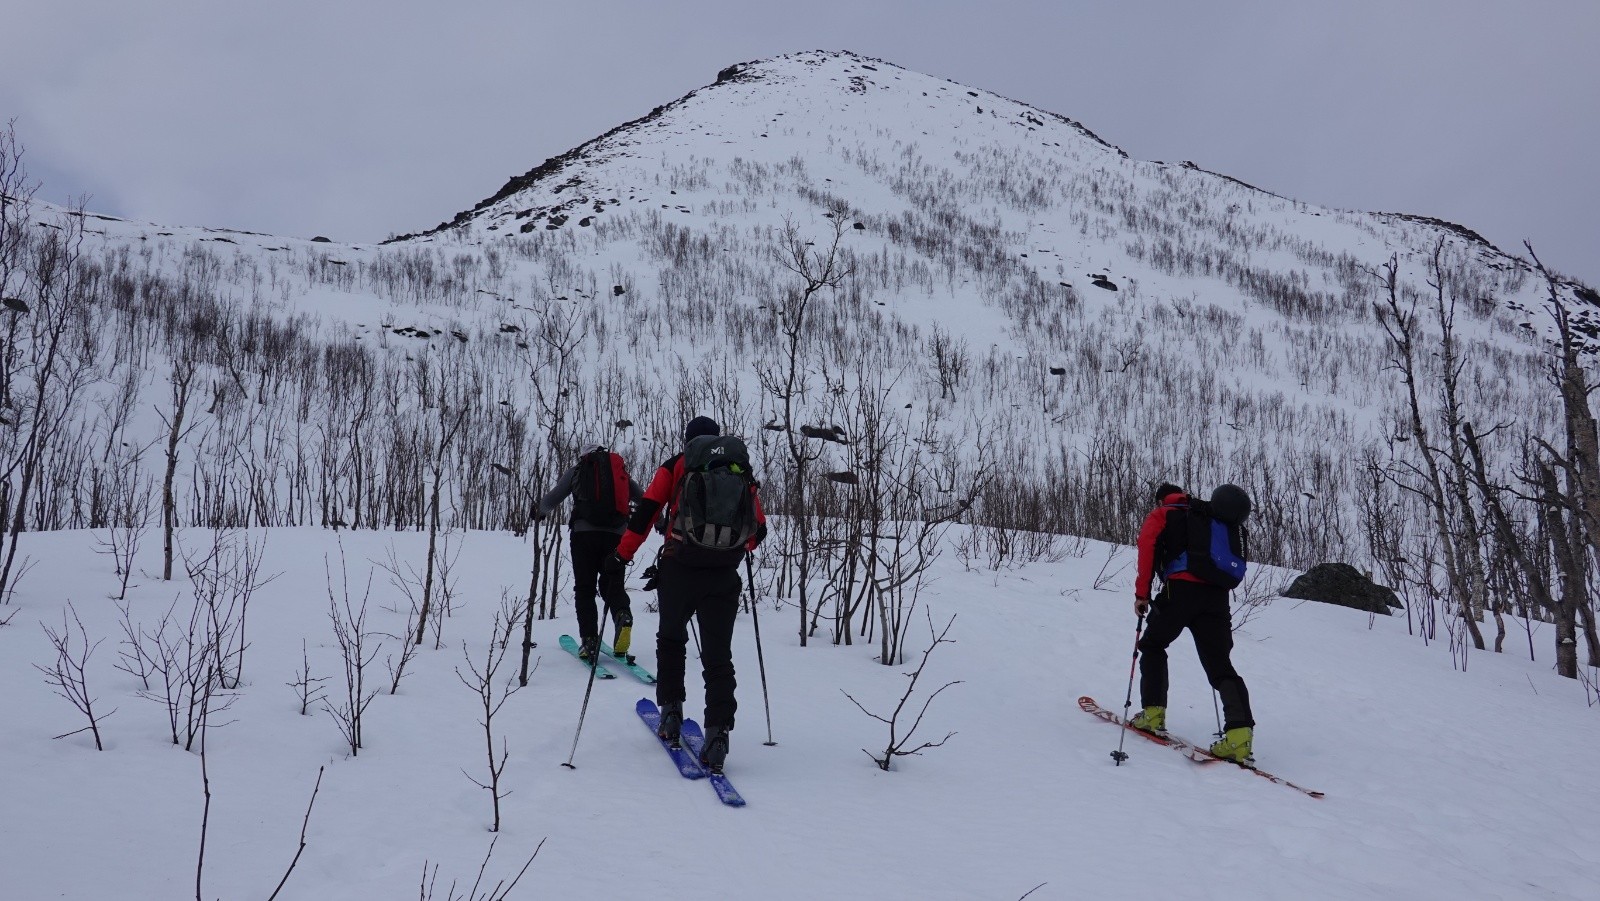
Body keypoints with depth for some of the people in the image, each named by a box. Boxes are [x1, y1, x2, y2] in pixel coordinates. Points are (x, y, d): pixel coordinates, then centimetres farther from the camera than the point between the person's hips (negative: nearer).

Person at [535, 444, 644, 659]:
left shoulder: (577, 470, 14)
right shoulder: (621, 470, 21)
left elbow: (550, 500, 14)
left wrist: (540, 512, 36)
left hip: (584, 533, -2)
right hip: (616, 535, 2)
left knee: (584, 587, 7)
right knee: (613, 583, 10)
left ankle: (589, 640, -3)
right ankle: (622, 615, -21)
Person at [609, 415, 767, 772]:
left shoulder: (675, 465, 10)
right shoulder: (742, 471, 16)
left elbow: (645, 512, 0)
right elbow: (759, 529, 16)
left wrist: (622, 555, 5)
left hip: (679, 570, -1)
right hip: (725, 577, 1)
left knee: (671, 639, 23)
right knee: (718, 656, 6)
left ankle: (671, 713, 20)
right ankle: (718, 732, -7)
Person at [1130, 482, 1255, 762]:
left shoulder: (1161, 515, 15)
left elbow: (1147, 546, -3)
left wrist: (1142, 593, -2)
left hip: (1181, 589, -4)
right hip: (1217, 595, 4)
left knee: (1152, 646, 18)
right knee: (1220, 664, 2)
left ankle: (1153, 713, 9)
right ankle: (1240, 732, -16)